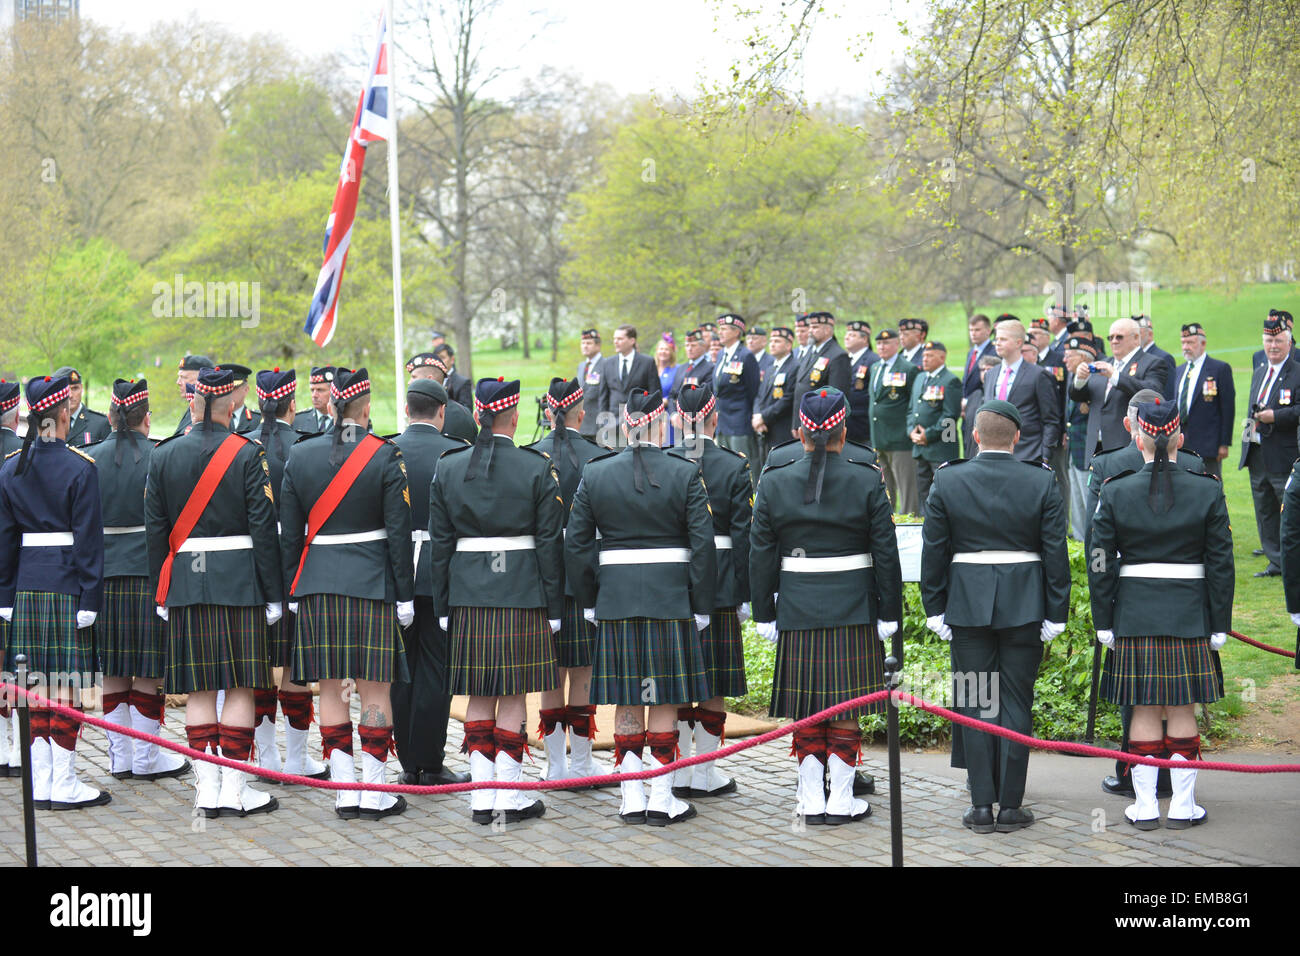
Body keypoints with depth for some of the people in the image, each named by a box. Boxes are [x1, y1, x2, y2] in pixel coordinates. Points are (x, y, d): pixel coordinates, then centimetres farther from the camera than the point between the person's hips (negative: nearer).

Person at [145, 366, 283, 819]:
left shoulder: (162, 455, 4)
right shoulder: (249, 454, -6)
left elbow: (155, 530, 5)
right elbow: (263, 528, -8)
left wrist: (160, 594, 11)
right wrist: (272, 593, -3)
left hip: (185, 584, 3)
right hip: (239, 581, -3)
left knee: (199, 686, 7)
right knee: (240, 685, 1)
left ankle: (208, 786, 7)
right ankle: (234, 788, 2)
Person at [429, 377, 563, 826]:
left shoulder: (447, 467, 3)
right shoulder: (537, 468, -5)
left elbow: (439, 542, 5)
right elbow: (550, 543, -4)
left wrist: (443, 605, 11)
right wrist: (553, 607, 2)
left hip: (468, 594, 3)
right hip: (521, 592, -3)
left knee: (480, 696, 9)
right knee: (513, 695, 3)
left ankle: (481, 795, 10)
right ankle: (509, 795, 3)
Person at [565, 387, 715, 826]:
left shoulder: (594, 474, 2)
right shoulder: (686, 475, -4)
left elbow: (576, 546, 4)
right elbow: (703, 546, -5)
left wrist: (590, 601, 12)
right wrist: (701, 607, 2)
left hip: (616, 600, 2)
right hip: (670, 598, -2)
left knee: (627, 700, 8)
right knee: (665, 699, 3)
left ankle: (632, 800, 10)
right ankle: (661, 799, 6)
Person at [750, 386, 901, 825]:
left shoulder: (773, 482, -2)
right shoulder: (868, 481, -5)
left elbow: (761, 555, 1)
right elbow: (886, 554, -3)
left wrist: (764, 614, 9)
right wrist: (889, 613, 4)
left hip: (797, 609, 1)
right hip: (853, 609, -1)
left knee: (807, 709, 8)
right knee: (845, 707, 5)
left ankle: (811, 801, 13)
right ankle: (841, 801, 9)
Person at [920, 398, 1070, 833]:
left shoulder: (946, 481, -4)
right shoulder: (1042, 482, -4)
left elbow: (933, 550, -1)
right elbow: (1055, 552, -3)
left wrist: (935, 609, 6)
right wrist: (1055, 614, 3)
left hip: (967, 605, 0)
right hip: (1024, 606, 0)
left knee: (973, 703, 7)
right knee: (1016, 703, 6)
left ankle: (981, 806, 8)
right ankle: (1010, 806, 9)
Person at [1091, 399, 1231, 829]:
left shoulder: (1114, 492, -4)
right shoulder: (1208, 491, -4)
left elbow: (1101, 565, -2)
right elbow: (1221, 564, -2)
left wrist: (1103, 622, 5)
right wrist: (1220, 624, 5)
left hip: (1135, 616, 0)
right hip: (1190, 616, 0)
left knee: (1145, 709, 6)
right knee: (1183, 709, 7)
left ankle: (1145, 807, 10)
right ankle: (1182, 807, 12)